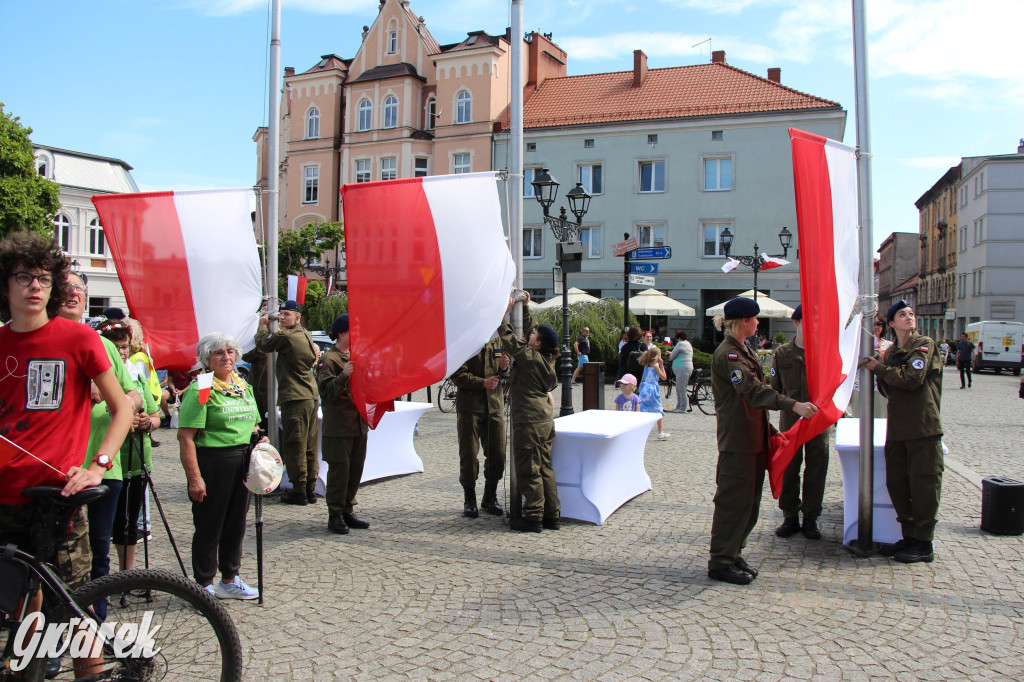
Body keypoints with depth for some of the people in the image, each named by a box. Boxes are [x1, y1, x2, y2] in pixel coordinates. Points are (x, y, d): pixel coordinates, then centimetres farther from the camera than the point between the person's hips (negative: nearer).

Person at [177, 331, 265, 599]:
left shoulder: (243, 386, 13)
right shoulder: (200, 390, -11)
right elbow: (185, 437, -17)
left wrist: (259, 439, 4)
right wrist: (194, 478, -22)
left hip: (242, 463, 7)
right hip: (212, 463, -7)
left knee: (236, 523, 16)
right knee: (209, 527, 4)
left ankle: (230, 581, 31)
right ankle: (204, 586, 19)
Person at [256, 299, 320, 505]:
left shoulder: (285, 336, -12)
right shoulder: (306, 335, 12)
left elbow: (263, 344, 3)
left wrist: (263, 325, 20)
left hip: (294, 398, -8)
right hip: (311, 397, 8)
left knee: (294, 447, -2)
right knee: (310, 447, 11)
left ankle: (299, 491, 0)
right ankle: (310, 489, 17)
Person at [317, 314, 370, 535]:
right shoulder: (328, 359, -7)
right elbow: (326, 392, -16)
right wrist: (343, 376, -28)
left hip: (359, 423, 8)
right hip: (338, 425, -7)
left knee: (356, 469, 10)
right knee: (339, 469, -4)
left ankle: (347, 511, 20)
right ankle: (335, 516, 5)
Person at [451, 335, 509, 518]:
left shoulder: (500, 342, 9)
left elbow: (507, 374, 16)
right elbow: (457, 374, -10)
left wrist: (504, 368, -7)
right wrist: (482, 382, -19)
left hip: (495, 405, 4)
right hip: (470, 405, -4)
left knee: (498, 454, 6)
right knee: (468, 455, 1)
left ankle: (490, 498, 23)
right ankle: (470, 500, 16)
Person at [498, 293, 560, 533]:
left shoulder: (529, 356, -14)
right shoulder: (548, 358, 7)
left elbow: (506, 335, -6)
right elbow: (531, 327, 20)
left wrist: (506, 310, 4)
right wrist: (526, 307, 25)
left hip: (530, 422, -8)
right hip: (546, 420, 9)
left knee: (529, 470, -2)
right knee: (545, 468, 13)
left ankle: (534, 517, 2)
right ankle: (551, 515, 17)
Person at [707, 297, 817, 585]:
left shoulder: (745, 351, 16)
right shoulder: (728, 353, -16)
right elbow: (752, 389, -28)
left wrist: (770, 430, 21)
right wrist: (793, 405, -34)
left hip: (753, 437, 10)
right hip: (737, 439, -10)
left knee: (749, 499, 14)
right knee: (734, 498, -4)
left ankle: (733, 553, 24)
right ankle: (721, 562, 5)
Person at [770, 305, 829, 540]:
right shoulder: (782, 353, 5)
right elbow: (775, 388, 7)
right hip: (790, 418, 0)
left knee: (816, 469, 4)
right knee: (788, 469, 5)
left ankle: (810, 518, 17)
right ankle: (790, 517, 18)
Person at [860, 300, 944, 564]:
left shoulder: (924, 344, -4)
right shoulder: (892, 352, 16)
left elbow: (911, 379, -17)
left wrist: (879, 368, -7)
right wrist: (880, 374, -3)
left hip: (923, 427, -7)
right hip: (897, 428, 7)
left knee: (923, 484, -2)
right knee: (897, 483, 10)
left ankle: (924, 544, 7)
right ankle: (909, 537, 23)